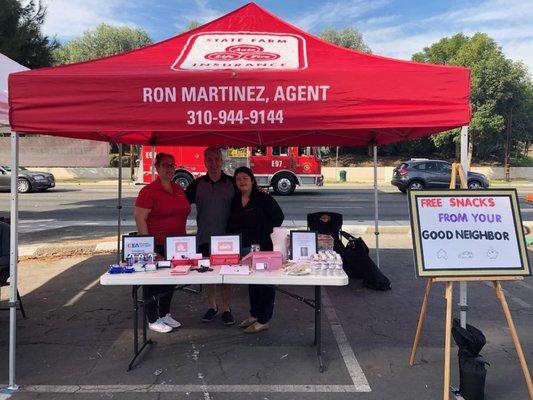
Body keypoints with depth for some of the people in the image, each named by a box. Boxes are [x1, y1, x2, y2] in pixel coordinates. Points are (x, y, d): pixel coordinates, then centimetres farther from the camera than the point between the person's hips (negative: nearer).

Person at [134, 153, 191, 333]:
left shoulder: (179, 189, 10)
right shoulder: (149, 191, -12)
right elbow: (140, 218, -16)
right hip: (156, 245, -7)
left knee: (171, 280, 16)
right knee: (153, 283, 5)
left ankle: (165, 314, 32)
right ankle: (153, 320, 18)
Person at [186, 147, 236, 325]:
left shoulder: (232, 183, 2)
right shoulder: (197, 184, 5)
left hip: (226, 237, -2)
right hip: (205, 237, 2)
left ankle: (226, 309, 18)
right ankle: (212, 306, 28)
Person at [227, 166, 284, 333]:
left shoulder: (264, 199, -8)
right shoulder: (235, 201, 11)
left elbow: (278, 217, -6)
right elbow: (231, 226, 17)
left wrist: (266, 235, -5)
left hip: (262, 249, -7)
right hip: (242, 250, 7)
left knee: (264, 283, 1)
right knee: (251, 282, 17)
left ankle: (263, 320, 9)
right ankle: (254, 314, 30)